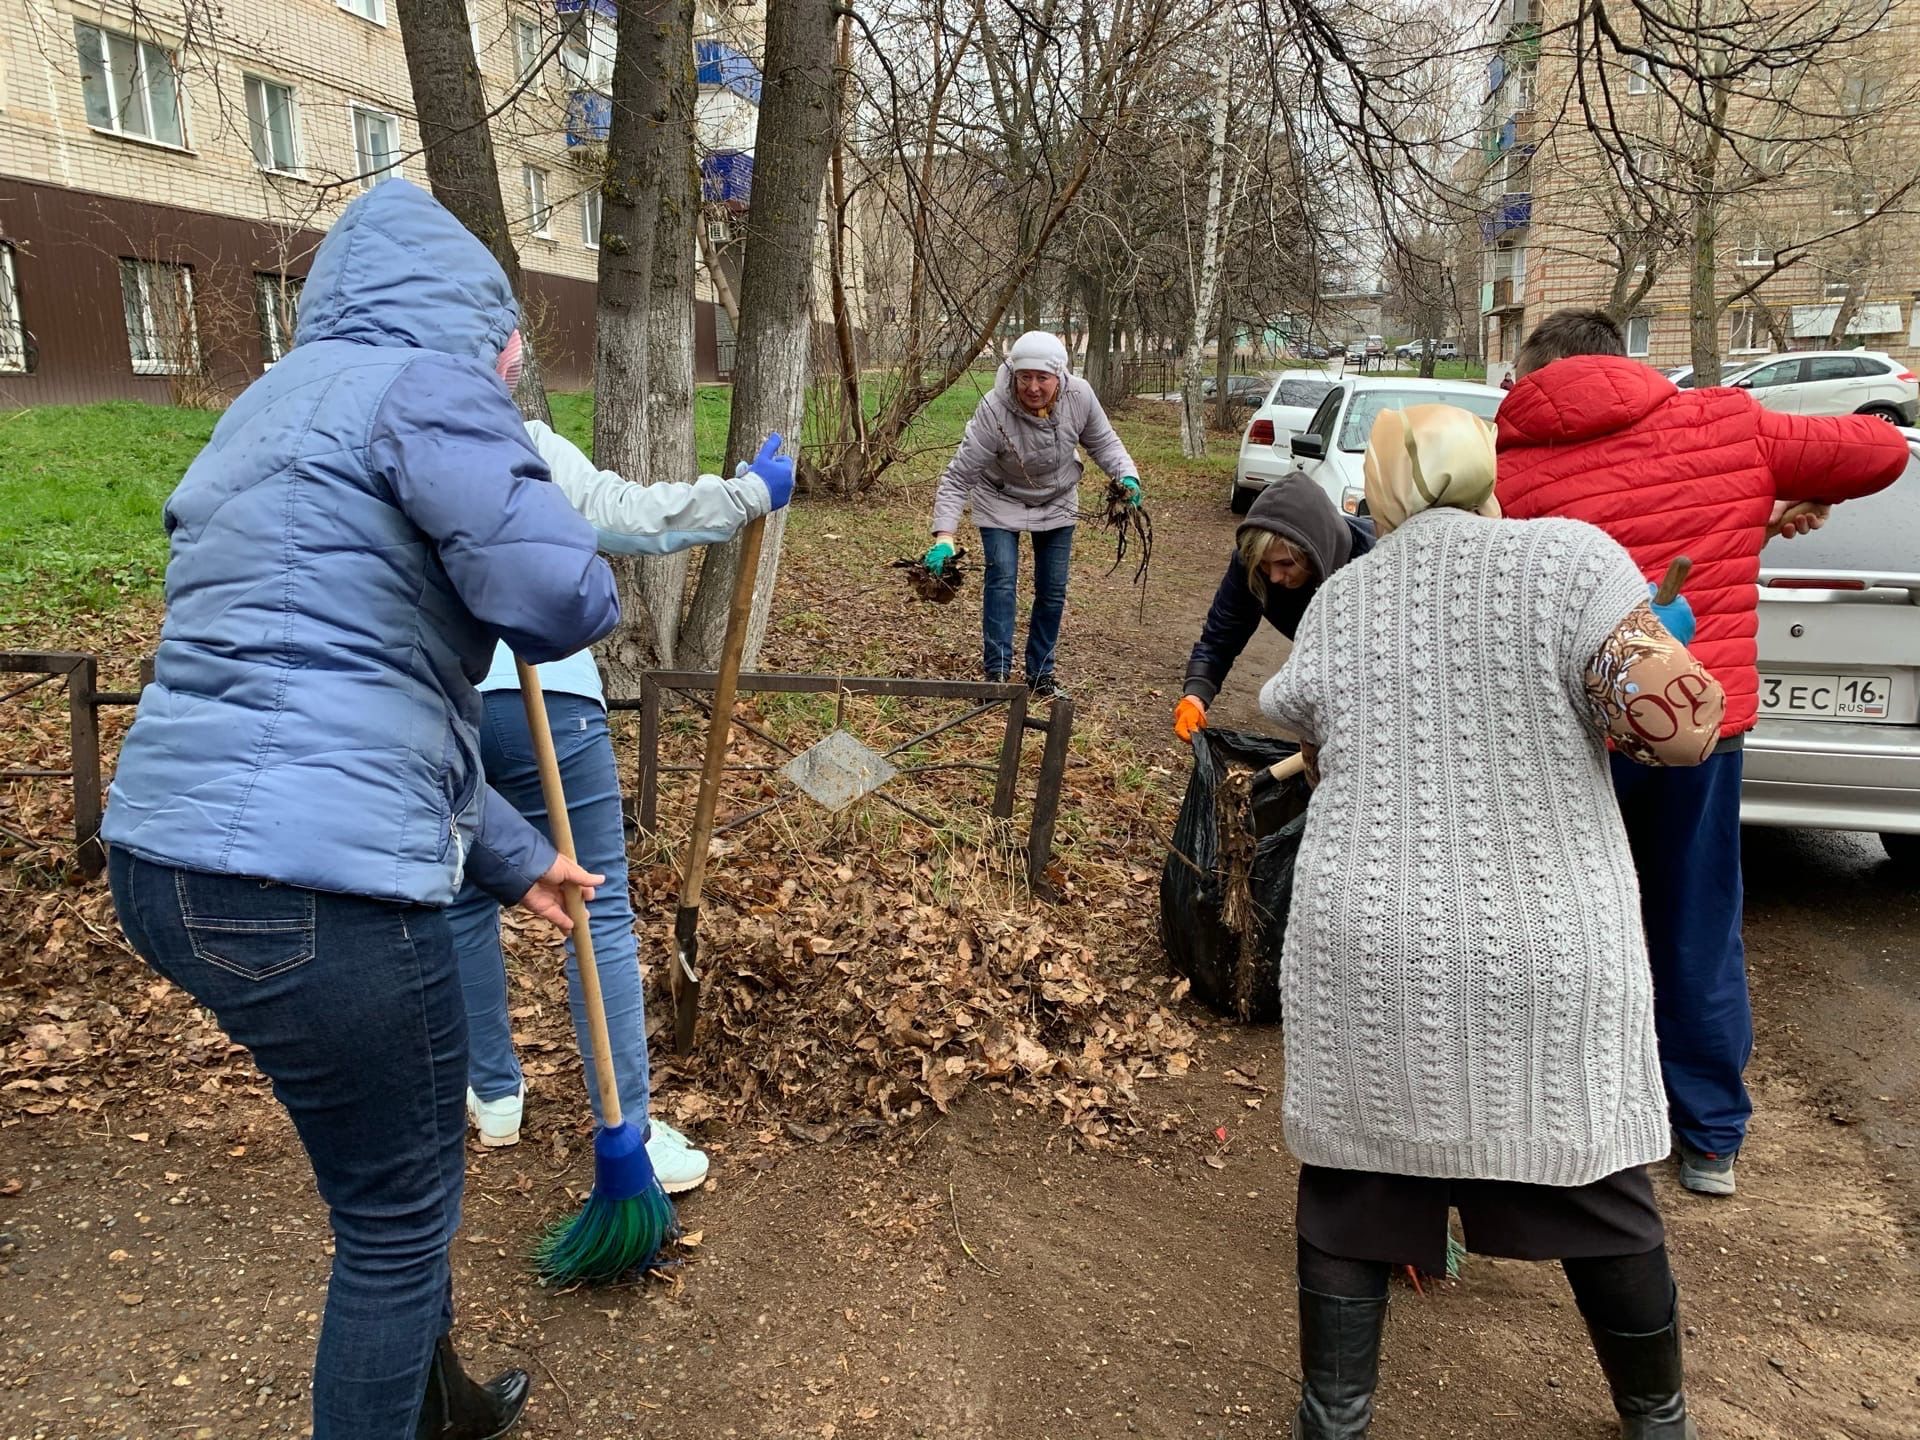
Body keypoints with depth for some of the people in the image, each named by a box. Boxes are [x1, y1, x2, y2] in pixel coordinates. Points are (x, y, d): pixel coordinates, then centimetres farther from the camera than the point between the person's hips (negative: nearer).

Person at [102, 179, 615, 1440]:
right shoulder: (425, 383, -7)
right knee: (399, 1220, 11)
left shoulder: (277, 409, 23)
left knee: (413, 1166, 27)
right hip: (314, 886, -10)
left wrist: (515, 856, 27)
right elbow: (568, 598, -23)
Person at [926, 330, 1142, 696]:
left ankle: (1041, 674, 20)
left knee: (1053, 591, 6)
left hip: (1057, 501, 4)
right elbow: (958, 476, -33)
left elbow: (1102, 442, -6)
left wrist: (1126, 474, -25)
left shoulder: (1079, 395, -25)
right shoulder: (993, 410, -35)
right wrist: (944, 538, -43)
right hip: (1001, 500, -3)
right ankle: (997, 674, -5)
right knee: (1001, 582, -15)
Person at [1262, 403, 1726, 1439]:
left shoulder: (1336, 602, 5)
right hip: (1544, 955, -1)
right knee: (1598, 1190, 18)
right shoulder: (1563, 556, -7)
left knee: (1350, 1177, 15)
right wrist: (1654, 648, 5)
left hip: (1365, 951, 1)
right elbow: (1683, 724, -15)